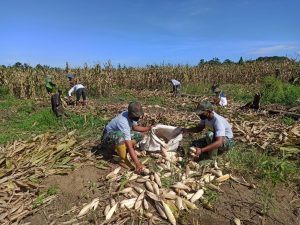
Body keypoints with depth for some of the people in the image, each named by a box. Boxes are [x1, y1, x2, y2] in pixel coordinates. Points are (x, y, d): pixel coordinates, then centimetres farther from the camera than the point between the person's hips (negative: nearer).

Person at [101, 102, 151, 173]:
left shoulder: (131, 115, -14)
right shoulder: (123, 123, -37)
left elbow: (135, 127, 6)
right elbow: (129, 146, -39)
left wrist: (149, 128, -10)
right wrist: (138, 164, -41)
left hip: (119, 137, 8)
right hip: (108, 138, -8)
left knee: (139, 135, -5)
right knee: (120, 135, -41)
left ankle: (119, 150, 0)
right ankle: (123, 160, -21)